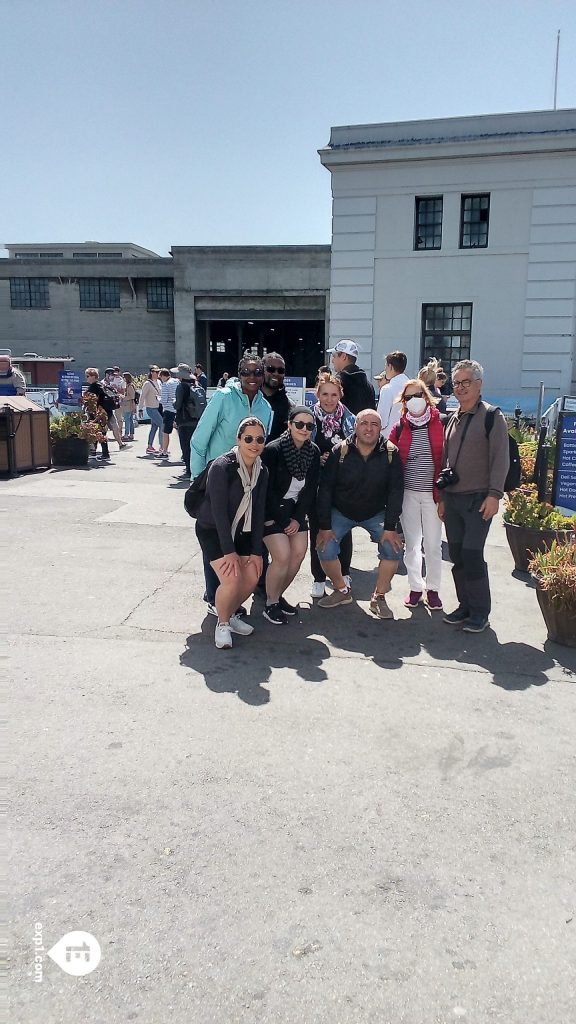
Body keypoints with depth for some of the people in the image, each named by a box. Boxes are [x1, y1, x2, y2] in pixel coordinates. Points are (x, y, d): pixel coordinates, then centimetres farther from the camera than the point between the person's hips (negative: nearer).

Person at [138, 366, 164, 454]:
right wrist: (140, 408, -12)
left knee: (154, 427, 11)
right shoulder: (147, 383, -12)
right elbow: (142, 396, -11)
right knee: (162, 425, -12)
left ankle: (150, 447, 19)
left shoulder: (158, 382, 9)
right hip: (151, 408, -8)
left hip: (158, 407, 8)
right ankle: (162, 447, -8)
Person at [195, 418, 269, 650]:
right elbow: (219, 511, -24)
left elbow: (258, 512, -2)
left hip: (240, 531, 6)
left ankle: (230, 613, 24)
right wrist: (229, 551, -24)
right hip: (212, 531, -6)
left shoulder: (261, 471, -4)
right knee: (231, 579, -21)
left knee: (252, 578, -4)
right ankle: (222, 623, 6)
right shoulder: (222, 467, -24)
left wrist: (256, 552, -6)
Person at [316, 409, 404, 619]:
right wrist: (324, 526, -14)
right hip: (340, 512, 0)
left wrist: (390, 527, -17)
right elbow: (325, 488, -12)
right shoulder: (340, 452, -16)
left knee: (393, 547, -19)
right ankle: (342, 591, 12)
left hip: (376, 513, 0)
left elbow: (396, 490, -12)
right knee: (325, 550, -16)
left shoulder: (391, 453, -15)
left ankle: (379, 597, 2)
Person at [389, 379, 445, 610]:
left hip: (432, 494, -2)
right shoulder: (400, 428, 5)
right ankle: (415, 588, 22)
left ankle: (433, 589, 19)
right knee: (411, 543, 9)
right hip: (407, 493, 2)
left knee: (433, 544, 4)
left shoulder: (440, 424, -1)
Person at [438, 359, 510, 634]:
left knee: (472, 555, -9)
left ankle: (480, 613, 4)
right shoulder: (452, 419, 15)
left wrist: (494, 494, -17)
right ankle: (465, 606, 21)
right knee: (457, 555, 8)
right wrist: (442, 497, 16)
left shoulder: (491, 416, -4)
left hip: (478, 499, -6)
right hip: (452, 498, 6)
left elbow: (500, 458, -10)